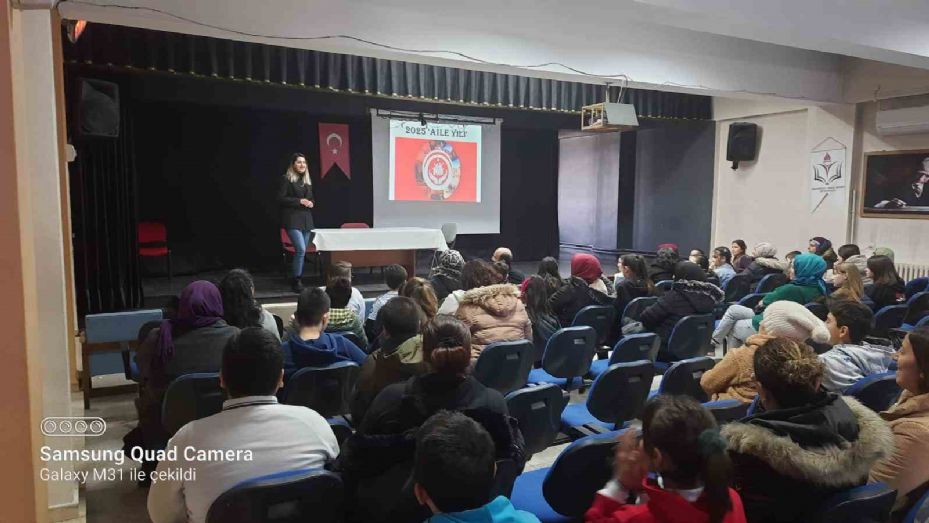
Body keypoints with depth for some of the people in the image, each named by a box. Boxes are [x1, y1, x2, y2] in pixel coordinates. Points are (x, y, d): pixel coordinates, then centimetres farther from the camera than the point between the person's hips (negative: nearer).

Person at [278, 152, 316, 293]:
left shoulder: (307, 181, 17)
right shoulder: (286, 179, -2)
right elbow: (280, 199, -8)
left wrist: (311, 203, 2)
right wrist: (299, 201, -14)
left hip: (306, 219, 7)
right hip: (292, 219, -7)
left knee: (302, 251, 8)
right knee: (301, 249, -18)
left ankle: (299, 279, 17)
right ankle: (296, 280, -8)